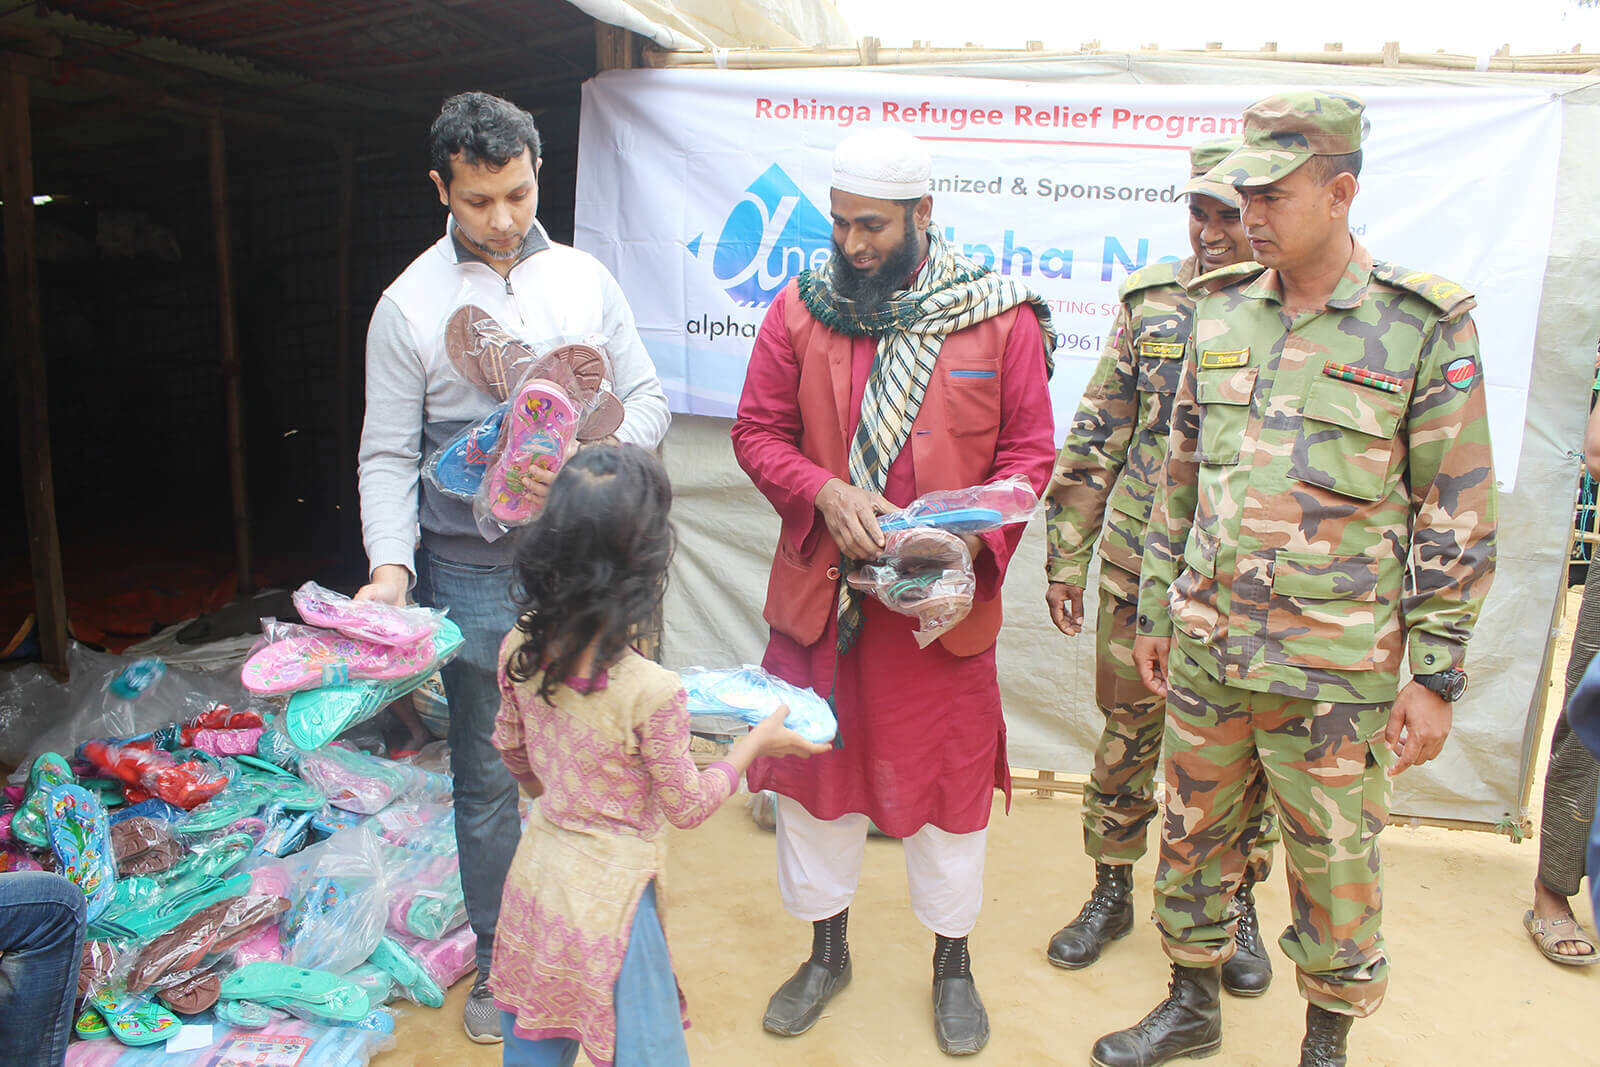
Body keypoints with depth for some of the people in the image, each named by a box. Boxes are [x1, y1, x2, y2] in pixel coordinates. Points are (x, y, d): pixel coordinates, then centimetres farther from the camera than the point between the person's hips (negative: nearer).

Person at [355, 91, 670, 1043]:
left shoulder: (585, 277, 6)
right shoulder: (409, 305, -2)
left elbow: (648, 398, 7)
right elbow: (389, 456, -3)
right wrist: (390, 566, -18)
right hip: (475, 580, -2)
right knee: (490, 777, 10)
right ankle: (500, 965, 30)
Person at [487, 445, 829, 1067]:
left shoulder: (519, 650, -10)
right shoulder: (651, 691, -28)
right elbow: (689, 806, -12)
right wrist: (757, 740, 1)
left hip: (535, 878, 6)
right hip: (608, 899, -6)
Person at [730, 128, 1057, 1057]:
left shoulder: (1002, 317, -5)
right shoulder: (800, 309, 0)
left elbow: (1029, 454, -2)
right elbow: (758, 433, 2)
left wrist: (969, 536, -18)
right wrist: (826, 495, -16)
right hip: (819, 593, 2)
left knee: (947, 780, 12)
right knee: (813, 770, 15)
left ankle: (953, 964, 37)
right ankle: (827, 951, 40)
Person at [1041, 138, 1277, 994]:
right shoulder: (1152, 301, 3)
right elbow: (1096, 435, 4)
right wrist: (1065, 555, 2)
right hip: (1139, 567, 2)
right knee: (1126, 730, 12)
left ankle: (1237, 905, 33)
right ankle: (1111, 890, 31)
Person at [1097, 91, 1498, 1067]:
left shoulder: (1426, 326, -7)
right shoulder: (1221, 312, 5)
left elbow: (1459, 517, -5)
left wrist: (1437, 675, -7)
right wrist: (1156, 614, 13)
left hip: (1335, 671, -4)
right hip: (1206, 653, 4)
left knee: (1336, 867, 11)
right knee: (1195, 838, 16)